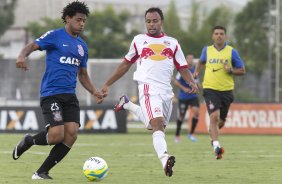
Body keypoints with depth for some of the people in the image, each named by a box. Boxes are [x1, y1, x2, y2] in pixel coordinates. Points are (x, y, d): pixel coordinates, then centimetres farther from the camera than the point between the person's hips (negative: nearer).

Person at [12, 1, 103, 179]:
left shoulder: (82, 46, 17)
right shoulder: (55, 36, -2)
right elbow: (32, 46, -12)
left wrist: (94, 91, 8)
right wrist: (22, 56, -35)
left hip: (70, 95, 7)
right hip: (51, 94, -7)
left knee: (71, 134, -9)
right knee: (57, 135, -19)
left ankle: (42, 172, 2)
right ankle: (28, 141, 13)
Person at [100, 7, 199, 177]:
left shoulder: (172, 43, 16)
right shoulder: (139, 40, 13)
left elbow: (183, 68, 12)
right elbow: (126, 64, 22)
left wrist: (192, 82, -8)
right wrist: (108, 84, 21)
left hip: (166, 91, 4)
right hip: (148, 88, -4)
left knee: (156, 124, 14)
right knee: (157, 123, -25)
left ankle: (128, 105, 34)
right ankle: (165, 160, -42)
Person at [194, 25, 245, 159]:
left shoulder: (231, 52, 0)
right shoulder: (207, 50, 6)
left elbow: (242, 70, 4)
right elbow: (201, 61, 29)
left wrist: (231, 70, -14)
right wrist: (196, 72, 13)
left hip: (226, 90, 1)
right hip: (210, 89, -1)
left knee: (221, 121, 11)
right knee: (214, 116, -22)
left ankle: (212, 133, 45)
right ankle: (216, 146, -23)